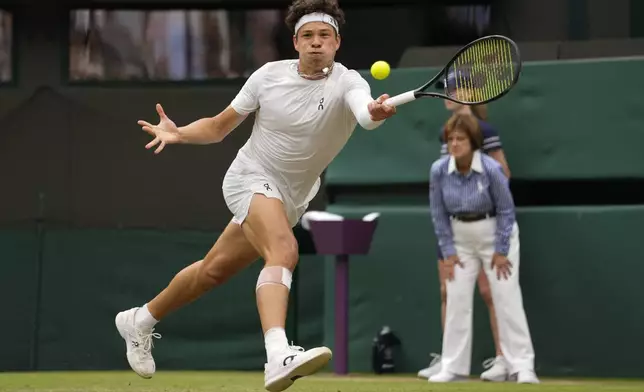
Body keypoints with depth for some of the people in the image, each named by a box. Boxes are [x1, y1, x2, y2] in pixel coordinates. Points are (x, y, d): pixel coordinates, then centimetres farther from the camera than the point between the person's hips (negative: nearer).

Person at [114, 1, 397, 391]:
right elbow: (219, 127, 1)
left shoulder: (347, 83, -15)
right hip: (250, 178, -3)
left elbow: (365, 112, -40)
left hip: (289, 198, 3)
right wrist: (179, 133, -17)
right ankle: (279, 357, -51)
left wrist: (376, 112, -64)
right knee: (284, 250, -32)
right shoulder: (269, 74, -10)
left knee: (214, 270, 16)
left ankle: (140, 321, 39)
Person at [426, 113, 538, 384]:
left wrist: (501, 251, -11)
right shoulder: (439, 170, -12)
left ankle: (522, 367, -4)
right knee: (456, 300, 0)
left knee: (507, 299, -6)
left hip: (496, 234, -3)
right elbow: (439, 214, -2)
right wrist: (448, 251, -3)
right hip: (461, 239, 3)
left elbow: (506, 211, -12)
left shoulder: (491, 169, -22)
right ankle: (453, 367, 7)